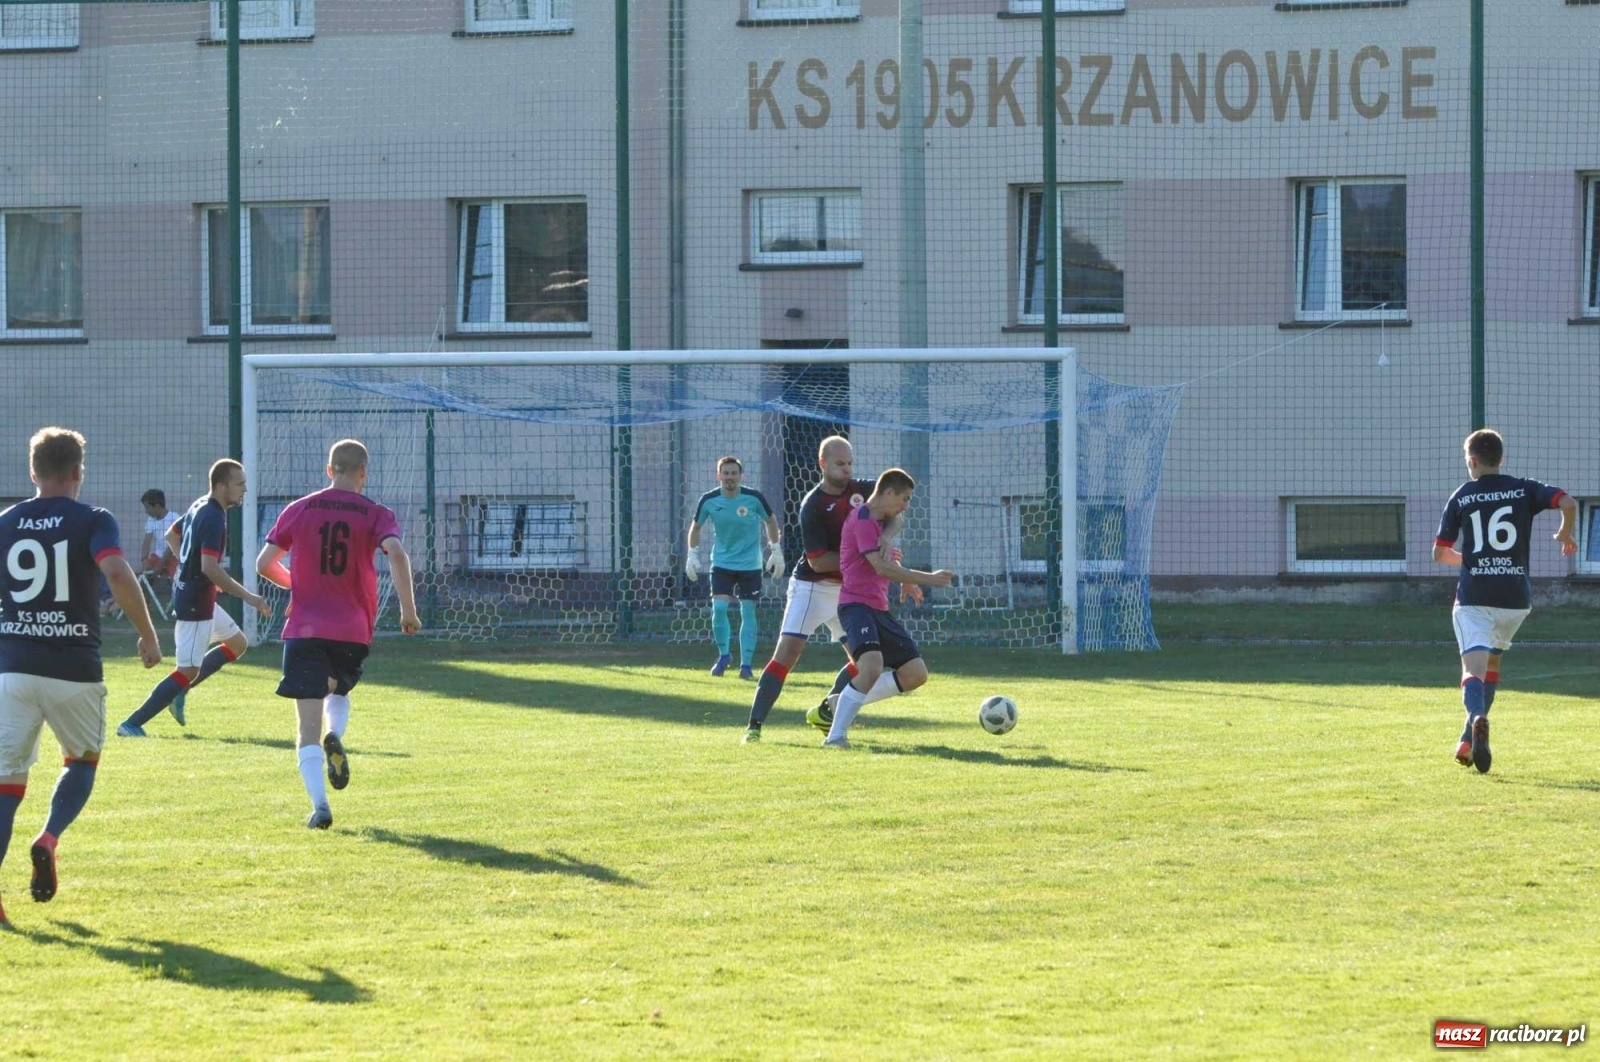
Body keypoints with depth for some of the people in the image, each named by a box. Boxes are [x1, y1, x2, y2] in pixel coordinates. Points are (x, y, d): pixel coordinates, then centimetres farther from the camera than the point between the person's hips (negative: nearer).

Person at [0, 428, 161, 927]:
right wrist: (148, 635, -9)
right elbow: (118, 574, -20)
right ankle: (49, 839, -6)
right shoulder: (93, 521, -3)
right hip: (75, 669, -2)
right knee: (83, 759, 21)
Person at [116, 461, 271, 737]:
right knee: (188, 671, -8)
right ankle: (132, 724, -8)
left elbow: (171, 535, 23)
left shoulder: (200, 506, 8)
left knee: (237, 644, 21)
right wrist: (248, 597, -27)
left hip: (187, 592, 10)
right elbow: (210, 567, -30)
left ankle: (178, 693, 17)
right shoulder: (213, 518, -22)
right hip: (195, 603, -10)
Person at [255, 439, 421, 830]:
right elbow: (397, 553, -18)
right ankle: (335, 736, -2)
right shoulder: (375, 514, 0)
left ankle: (319, 804, -20)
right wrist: (408, 610, -13)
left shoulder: (299, 510, 4)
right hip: (354, 631, 1)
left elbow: (264, 563, 3)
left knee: (308, 730, -1)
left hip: (304, 630, 0)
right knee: (339, 691, 30)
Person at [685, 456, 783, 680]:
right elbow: (696, 526, 7)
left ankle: (746, 664, 8)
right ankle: (723, 655, 11)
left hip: (750, 564, -1)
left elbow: (770, 521, 4)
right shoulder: (709, 500, -9)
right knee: (719, 608, -11)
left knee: (748, 612, -1)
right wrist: (692, 554, 0)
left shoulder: (753, 498, -13)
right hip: (722, 563, 1)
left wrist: (776, 551, 2)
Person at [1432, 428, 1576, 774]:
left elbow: (1440, 553, 7)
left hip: (1473, 597, -2)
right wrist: (1566, 535, 10)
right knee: (1492, 661, 24)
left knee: (1474, 668, -10)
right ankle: (1469, 741, 21)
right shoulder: (1525, 490, 5)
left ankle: (1478, 719, -43)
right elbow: (1568, 503, -11)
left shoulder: (1461, 497, 4)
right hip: (1516, 597, 2)